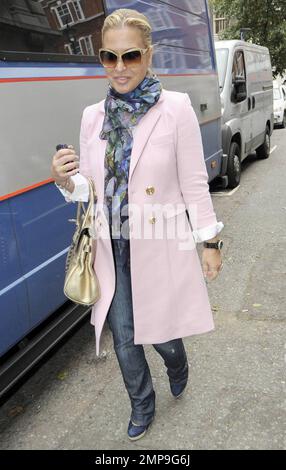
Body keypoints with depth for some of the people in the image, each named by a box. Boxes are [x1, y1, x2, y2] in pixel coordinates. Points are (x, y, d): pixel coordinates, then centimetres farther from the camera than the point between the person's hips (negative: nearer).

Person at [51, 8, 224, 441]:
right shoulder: (93, 116, 3)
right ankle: (142, 404, 42)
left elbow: (195, 184, -7)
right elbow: (88, 187, 7)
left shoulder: (175, 108, -9)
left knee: (163, 332, 12)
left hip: (160, 246, -4)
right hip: (112, 248, 4)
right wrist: (64, 180, -14)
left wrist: (210, 243, -4)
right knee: (124, 338, 14)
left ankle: (177, 366, 51)